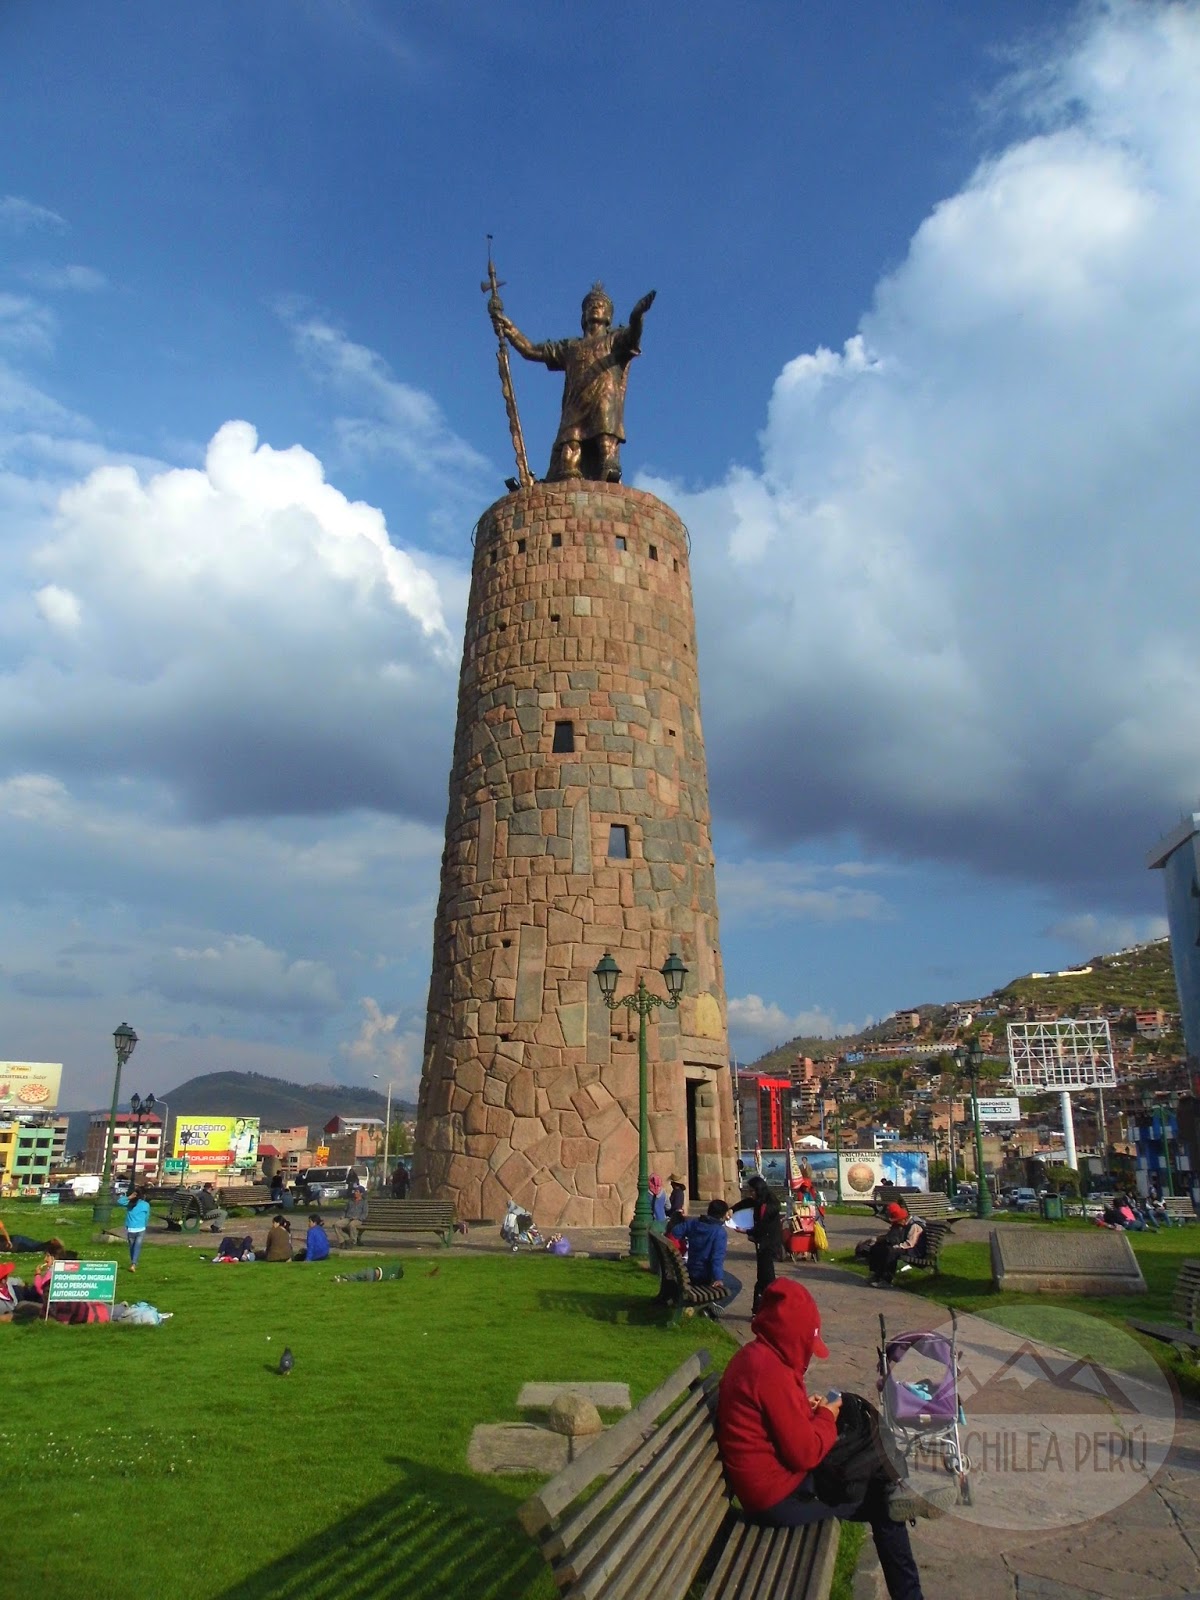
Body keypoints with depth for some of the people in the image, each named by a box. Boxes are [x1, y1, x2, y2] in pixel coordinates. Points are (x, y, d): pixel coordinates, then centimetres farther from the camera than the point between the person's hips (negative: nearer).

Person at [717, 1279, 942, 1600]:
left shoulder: (754, 1355, 3)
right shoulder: (771, 1370, -28)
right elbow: (805, 1453, -24)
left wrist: (807, 1410, 4)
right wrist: (826, 1416, -6)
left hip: (771, 1478, 9)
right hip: (779, 1497, -9)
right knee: (881, 1499, 8)